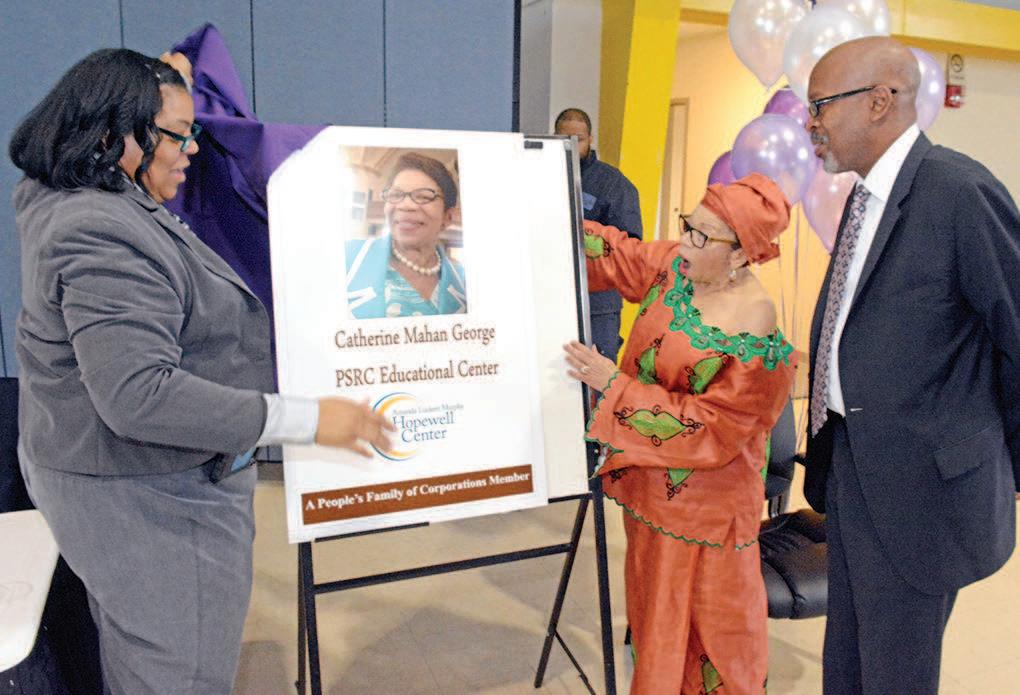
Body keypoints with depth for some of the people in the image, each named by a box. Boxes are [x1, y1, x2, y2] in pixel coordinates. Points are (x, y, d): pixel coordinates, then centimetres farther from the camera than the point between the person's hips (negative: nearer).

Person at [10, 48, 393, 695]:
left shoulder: (69, 205, 7)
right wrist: (306, 419, -34)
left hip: (144, 479, 11)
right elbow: (138, 395, -34)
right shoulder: (100, 237, -27)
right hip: (146, 499, -11)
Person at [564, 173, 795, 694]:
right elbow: (614, 254, 6)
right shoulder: (675, 266, -6)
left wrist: (614, 385, -26)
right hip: (650, 484, 7)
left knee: (697, 622, 12)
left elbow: (709, 429, -24)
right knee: (654, 607, 25)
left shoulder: (759, 344, -26)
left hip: (701, 507, -7)